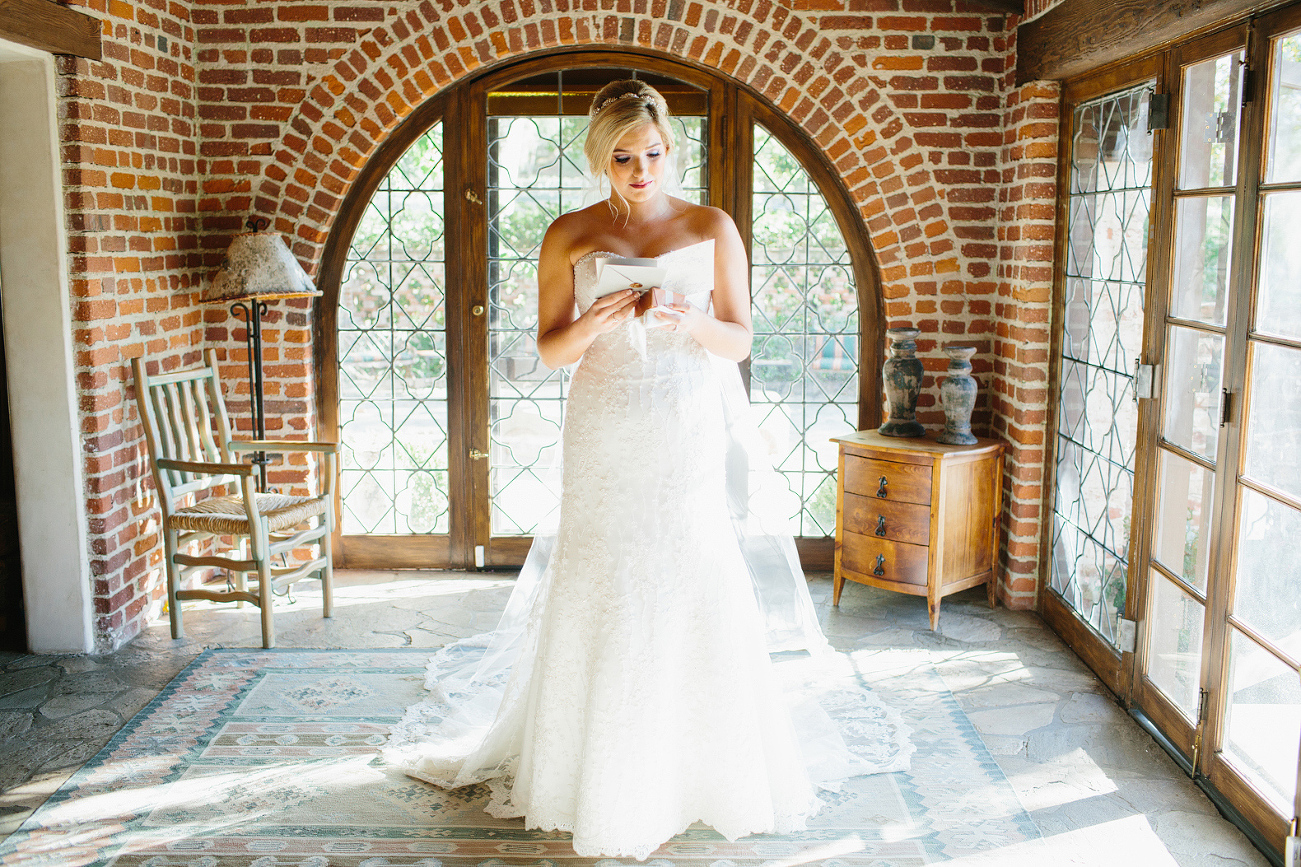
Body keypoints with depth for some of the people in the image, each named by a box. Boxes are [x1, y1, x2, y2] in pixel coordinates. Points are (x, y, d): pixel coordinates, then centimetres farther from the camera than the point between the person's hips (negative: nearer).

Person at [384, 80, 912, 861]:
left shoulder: (712, 229, 4)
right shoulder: (570, 236, 4)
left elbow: (740, 341, 4)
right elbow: (551, 350, 3)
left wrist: (693, 323, -17)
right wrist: (593, 324, -17)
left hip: (692, 436, 0)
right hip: (606, 437, 0)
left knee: (696, 597, 0)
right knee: (603, 598, 2)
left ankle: (696, 773, 18)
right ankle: (606, 777, 18)